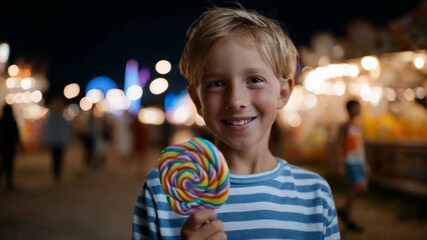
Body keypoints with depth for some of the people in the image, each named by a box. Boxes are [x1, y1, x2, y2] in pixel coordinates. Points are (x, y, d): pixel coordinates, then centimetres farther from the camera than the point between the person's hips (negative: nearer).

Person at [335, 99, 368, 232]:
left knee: (358, 189, 7)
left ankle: (348, 221, 15)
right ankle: (344, 210, 2)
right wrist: (340, 165, -16)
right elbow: (339, 145, -11)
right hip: (350, 162, -8)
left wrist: (364, 164, 18)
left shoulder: (358, 127, 16)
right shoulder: (345, 126, -7)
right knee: (360, 187, -18)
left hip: (359, 162, 8)